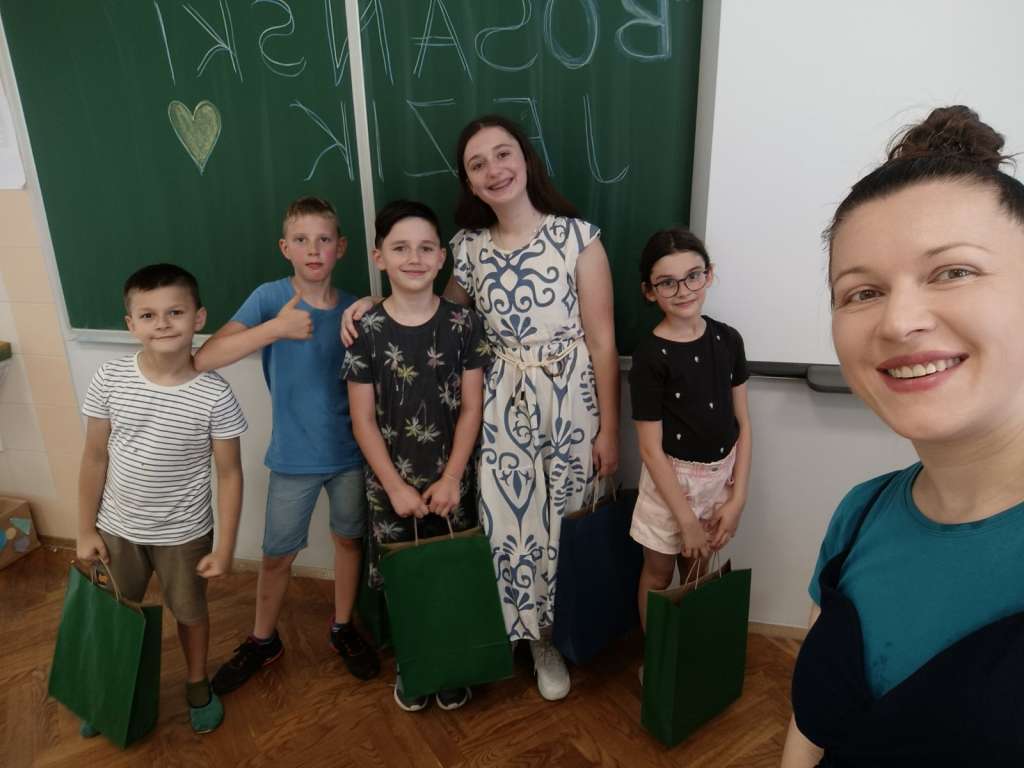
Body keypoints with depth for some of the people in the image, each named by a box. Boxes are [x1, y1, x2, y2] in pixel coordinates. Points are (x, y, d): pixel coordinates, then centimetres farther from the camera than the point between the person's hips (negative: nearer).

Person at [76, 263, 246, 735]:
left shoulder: (214, 396, -21)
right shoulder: (109, 381, -13)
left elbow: (229, 475, -13)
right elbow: (95, 458, -3)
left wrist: (224, 547, -11)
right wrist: (85, 529, 2)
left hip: (183, 533, -2)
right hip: (116, 527, 3)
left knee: (190, 611, 20)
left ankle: (197, 683, 47)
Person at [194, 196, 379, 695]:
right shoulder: (271, 297, -11)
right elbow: (204, 359, -22)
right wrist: (275, 328, -30)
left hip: (350, 451, 2)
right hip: (293, 458, -2)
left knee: (349, 538, 17)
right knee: (277, 555, 13)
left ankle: (343, 628, 40)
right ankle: (263, 641, 39)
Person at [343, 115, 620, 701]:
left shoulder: (577, 236, -8)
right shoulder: (470, 247, 2)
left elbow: (602, 342, -6)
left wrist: (609, 429, -5)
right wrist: (375, 304, 0)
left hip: (571, 401, -2)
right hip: (502, 404, 2)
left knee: (564, 525, 10)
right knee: (507, 526, 5)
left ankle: (555, 638, 38)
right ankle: (533, 632, 35)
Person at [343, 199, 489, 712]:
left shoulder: (462, 323, -6)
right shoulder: (367, 330, -7)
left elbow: (471, 408, -5)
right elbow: (363, 419, -5)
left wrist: (451, 479, -10)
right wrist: (395, 485, -9)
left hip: (451, 482, 0)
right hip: (389, 484, 0)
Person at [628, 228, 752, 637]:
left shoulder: (728, 340, -5)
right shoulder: (650, 356, -19)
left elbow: (742, 424, 0)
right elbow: (651, 448, -16)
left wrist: (737, 498, -5)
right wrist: (686, 518, -13)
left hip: (722, 474, 4)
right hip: (672, 478, -4)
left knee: (698, 570, 22)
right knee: (659, 574, 14)